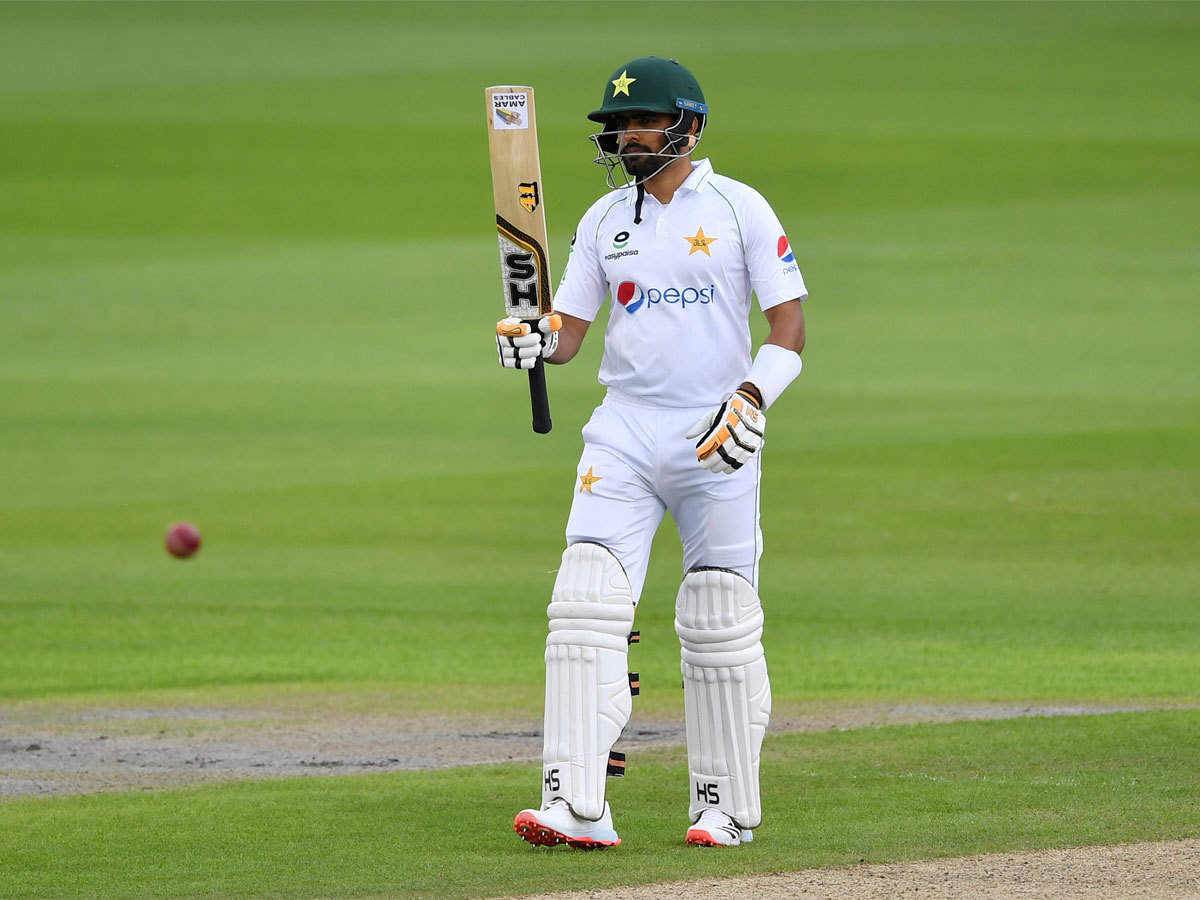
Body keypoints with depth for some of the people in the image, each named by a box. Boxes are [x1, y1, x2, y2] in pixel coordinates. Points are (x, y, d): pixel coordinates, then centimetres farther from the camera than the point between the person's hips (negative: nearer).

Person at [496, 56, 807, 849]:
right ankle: (577, 806, -17)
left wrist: (752, 397, -18)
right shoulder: (605, 220, 11)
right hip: (624, 431, 3)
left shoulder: (738, 209, -1)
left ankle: (728, 807, 12)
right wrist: (534, 340, -14)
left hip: (716, 439, -3)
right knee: (587, 604, -12)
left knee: (720, 625, 0)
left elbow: (789, 325, -2)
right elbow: (569, 331, 9)